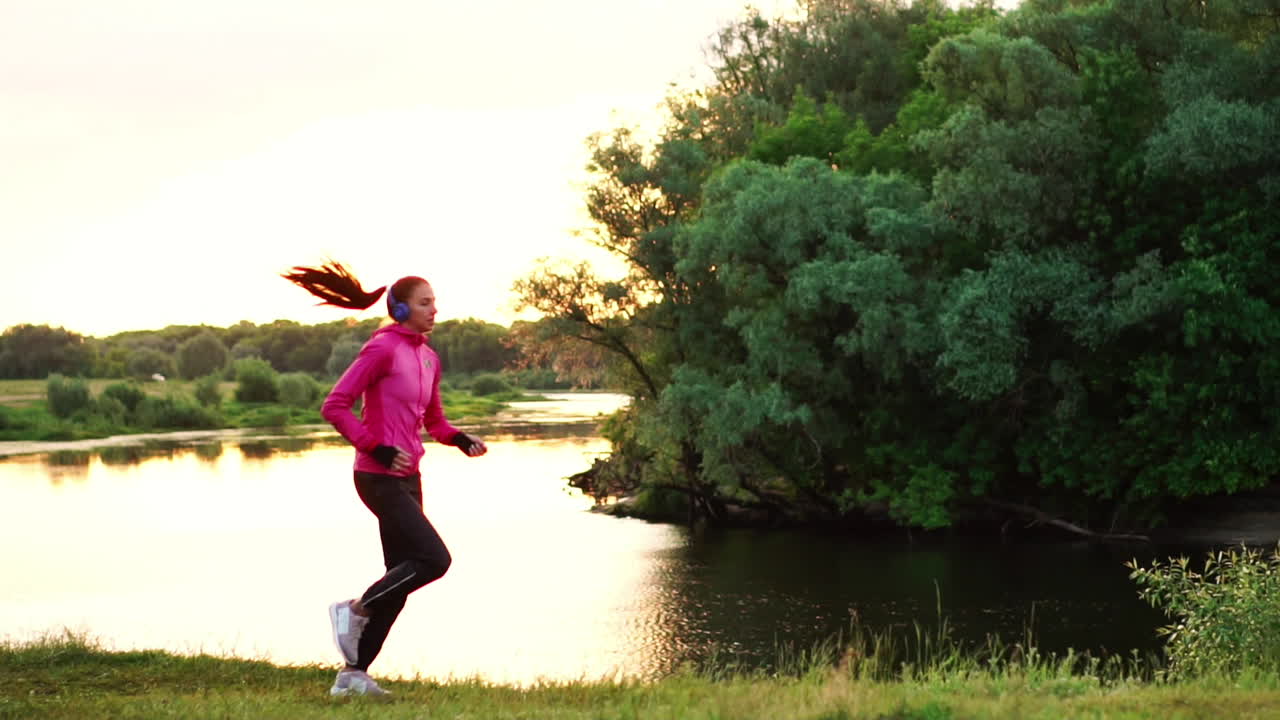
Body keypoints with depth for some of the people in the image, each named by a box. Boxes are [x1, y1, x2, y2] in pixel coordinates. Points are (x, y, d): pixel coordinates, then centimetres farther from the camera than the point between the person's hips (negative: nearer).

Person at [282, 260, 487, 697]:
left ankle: (354, 673, 14)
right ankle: (354, 610, 1)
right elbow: (334, 407, -15)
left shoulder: (428, 358, 12)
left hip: (408, 478, 9)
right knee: (434, 558, -16)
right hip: (380, 477, -9)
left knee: (401, 581, 8)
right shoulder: (382, 349, -13)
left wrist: (461, 440, 3)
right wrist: (378, 449, -21)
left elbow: (434, 421, 23)